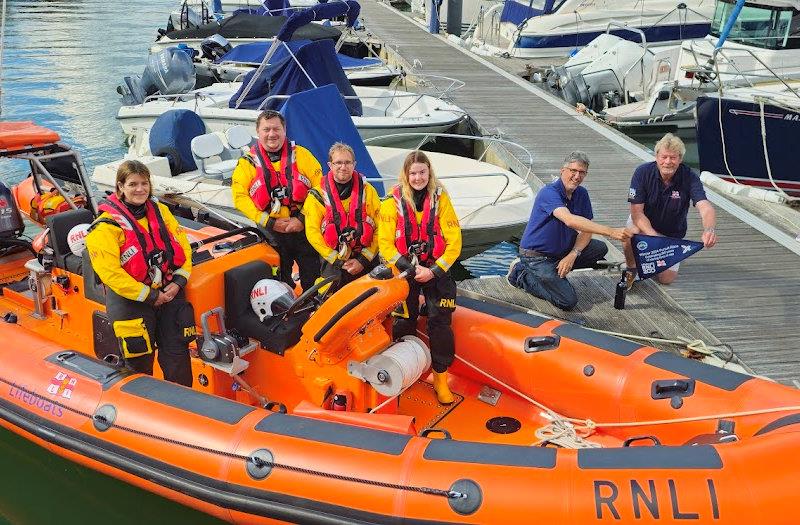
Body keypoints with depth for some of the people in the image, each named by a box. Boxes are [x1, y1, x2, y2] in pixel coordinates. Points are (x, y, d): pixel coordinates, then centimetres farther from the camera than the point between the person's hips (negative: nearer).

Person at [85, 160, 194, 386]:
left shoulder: (160, 211, 6)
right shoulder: (107, 225, -12)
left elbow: (183, 245, 9)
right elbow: (110, 272, -18)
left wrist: (179, 281, -6)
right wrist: (149, 296, -17)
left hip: (168, 292, 5)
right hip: (130, 298, -5)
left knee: (178, 354, 9)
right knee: (140, 361, 5)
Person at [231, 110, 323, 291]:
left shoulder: (301, 154, 2)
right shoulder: (248, 162, 1)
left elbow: (319, 187, -2)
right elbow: (240, 197, -5)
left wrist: (303, 218, -11)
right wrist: (269, 222, -11)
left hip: (304, 228, 0)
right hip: (271, 233, 0)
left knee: (314, 281, 5)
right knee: (280, 283, 11)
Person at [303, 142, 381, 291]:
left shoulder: (368, 191, 5)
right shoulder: (318, 195, 2)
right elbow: (312, 233, -4)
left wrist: (363, 260, -7)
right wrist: (338, 261, -10)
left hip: (366, 263, 1)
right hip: (333, 262, -1)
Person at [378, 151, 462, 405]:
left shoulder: (440, 198, -4)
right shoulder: (393, 201, -5)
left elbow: (454, 242, -5)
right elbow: (385, 243, -8)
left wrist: (434, 270, -15)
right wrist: (411, 268, -17)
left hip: (436, 270, 0)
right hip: (404, 271, 0)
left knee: (440, 322, -8)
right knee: (404, 322, -4)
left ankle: (441, 378, 4)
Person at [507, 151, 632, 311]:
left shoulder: (582, 194, 2)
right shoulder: (549, 192, -24)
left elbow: (586, 230, 2)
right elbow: (570, 220, -41)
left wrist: (572, 255, -17)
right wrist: (610, 231, -48)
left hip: (562, 249, 8)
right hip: (537, 255, -8)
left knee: (600, 248, -3)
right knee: (568, 301, -17)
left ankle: (558, 268, 5)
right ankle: (521, 275, 1)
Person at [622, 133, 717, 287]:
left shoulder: (689, 178, -24)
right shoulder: (643, 173, -23)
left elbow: (705, 207, -38)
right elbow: (636, 212, -25)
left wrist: (709, 230, -62)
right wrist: (653, 236, -41)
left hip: (673, 233, 1)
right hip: (643, 223, -1)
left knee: (666, 279, -4)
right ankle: (631, 269, -4)